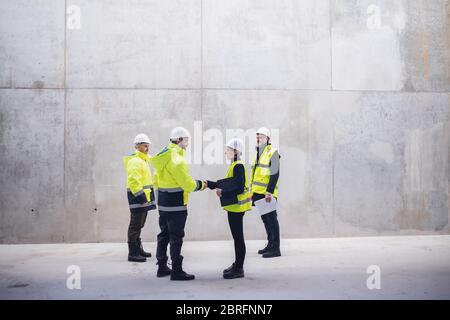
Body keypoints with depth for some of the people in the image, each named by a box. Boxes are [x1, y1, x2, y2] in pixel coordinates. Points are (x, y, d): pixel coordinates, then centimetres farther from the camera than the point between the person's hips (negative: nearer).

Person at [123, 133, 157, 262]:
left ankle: (138, 249, 27)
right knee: (135, 225, -6)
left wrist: (147, 197, 24)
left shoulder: (143, 160, 19)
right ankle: (133, 253, -2)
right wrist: (141, 197, -25)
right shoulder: (135, 161, -15)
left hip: (143, 197, 10)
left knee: (138, 225, 17)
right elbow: (133, 181, -23)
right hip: (138, 198, -10)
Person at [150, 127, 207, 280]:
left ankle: (162, 267, 25)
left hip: (163, 201, 9)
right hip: (176, 204, -9)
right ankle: (176, 271, 2)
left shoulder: (162, 156, 10)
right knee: (176, 237, -3)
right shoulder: (176, 158, -19)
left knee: (164, 235, 16)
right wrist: (201, 184, -4)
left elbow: (158, 178, 17)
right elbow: (186, 183, -19)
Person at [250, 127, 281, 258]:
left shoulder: (272, 153, -8)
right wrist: (252, 191, 20)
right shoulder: (258, 154, 19)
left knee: (271, 219, -6)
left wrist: (269, 192, -22)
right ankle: (270, 245, 22)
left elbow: (275, 174, -16)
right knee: (265, 219, 13)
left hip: (267, 194, -9)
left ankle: (275, 249, -3)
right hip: (258, 193, 9)